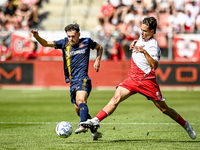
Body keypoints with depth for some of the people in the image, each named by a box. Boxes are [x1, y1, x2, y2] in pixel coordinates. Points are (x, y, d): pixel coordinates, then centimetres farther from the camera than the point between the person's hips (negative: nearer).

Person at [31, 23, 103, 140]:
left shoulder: (86, 42, 3)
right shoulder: (64, 43, 10)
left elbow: (99, 48, 22)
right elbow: (46, 43, 5)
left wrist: (97, 60, 6)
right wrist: (37, 36, -13)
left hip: (83, 79, -6)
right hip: (72, 82, 6)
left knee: (81, 100, -31)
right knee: (79, 111, 8)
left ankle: (83, 126, -48)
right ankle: (95, 132, 21)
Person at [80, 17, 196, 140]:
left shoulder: (153, 46, -15)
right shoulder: (142, 37, 8)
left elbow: (154, 65, -28)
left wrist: (145, 52, -35)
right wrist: (134, 42, 16)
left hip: (147, 81, -6)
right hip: (132, 78, 6)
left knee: (164, 109, 4)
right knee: (116, 98, -16)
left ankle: (185, 125, 24)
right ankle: (96, 121, -26)